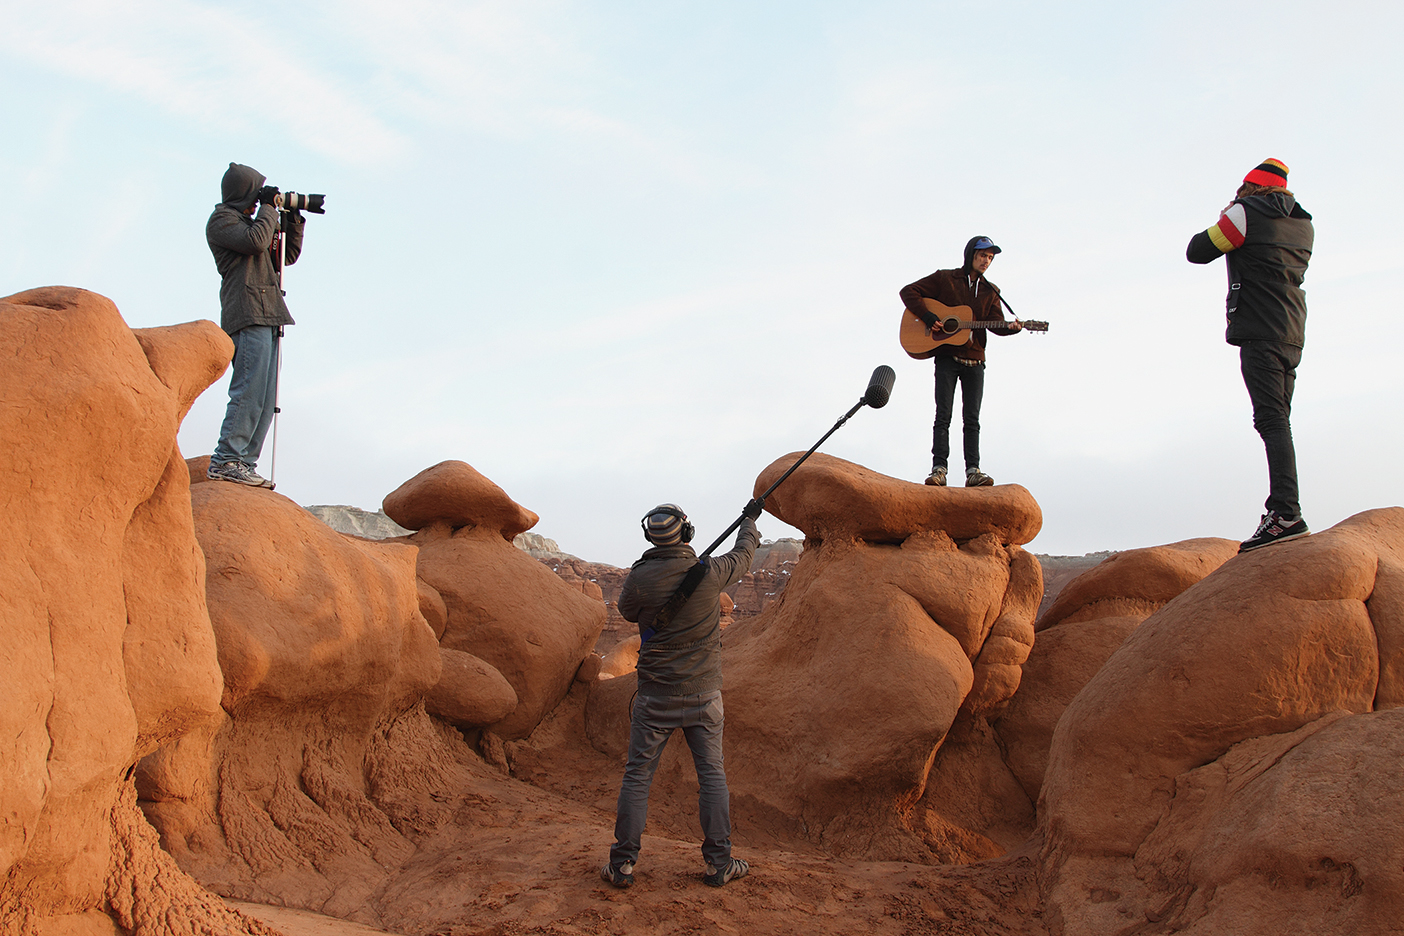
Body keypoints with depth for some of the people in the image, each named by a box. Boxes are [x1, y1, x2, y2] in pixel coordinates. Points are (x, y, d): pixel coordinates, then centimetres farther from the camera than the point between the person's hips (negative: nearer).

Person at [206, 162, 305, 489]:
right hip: (248, 315, -9)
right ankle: (224, 461, -16)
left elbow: (287, 256, 29)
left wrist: (293, 221, 19)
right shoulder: (221, 220, 3)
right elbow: (255, 241, -15)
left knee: (265, 399, 4)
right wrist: (268, 208, -2)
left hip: (267, 316, 9)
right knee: (249, 391, -16)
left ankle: (243, 463, 3)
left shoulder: (249, 222, 29)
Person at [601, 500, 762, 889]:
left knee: (637, 776, 7)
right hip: (703, 694, 1)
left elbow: (628, 611, 12)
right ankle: (719, 864, 14)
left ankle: (622, 864, 10)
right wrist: (750, 520, 32)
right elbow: (743, 555, 14)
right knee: (712, 775, 9)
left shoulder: (639, 578, -10)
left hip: (655, 696, 0)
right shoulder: (709, 573, -8)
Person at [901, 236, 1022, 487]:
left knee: (972, 419, 1)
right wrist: (927, 317, -11)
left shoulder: (990, 292, 15)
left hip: (974, 360, 3)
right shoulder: (944, 279, 4)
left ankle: (973, 471, -1)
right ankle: (939, 469, -9)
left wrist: (1011, 327, -18)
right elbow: (908, 291, 2)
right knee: (943, 414, -7)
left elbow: (996, 322, 4)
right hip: (946, 357, -3)